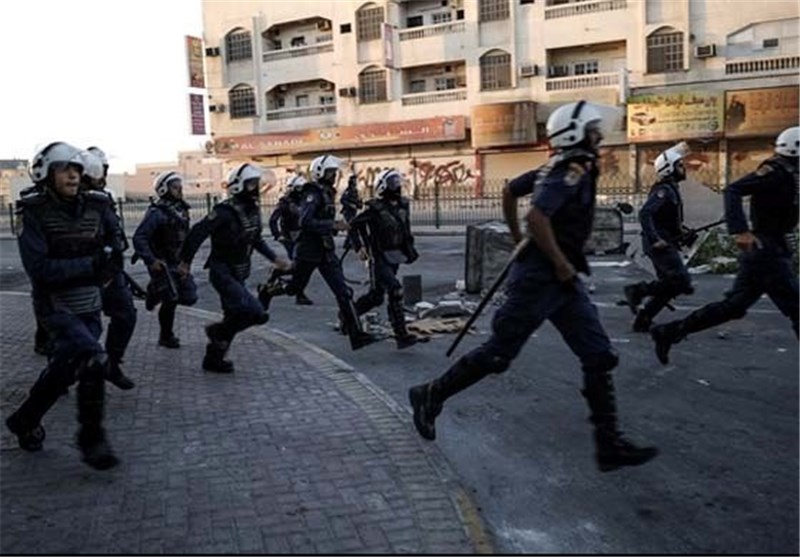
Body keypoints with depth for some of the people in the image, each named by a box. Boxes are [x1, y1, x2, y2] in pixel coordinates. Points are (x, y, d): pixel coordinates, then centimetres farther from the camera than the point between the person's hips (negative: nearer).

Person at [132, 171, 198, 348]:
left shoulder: (181, 210, 9)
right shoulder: (156, 213, -16)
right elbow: (139, 237, -21)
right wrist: (151, 260, -27)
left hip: (178, 263, 8)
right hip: (162, 264, -8)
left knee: (189, 297, 6)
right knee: (171, 300, -5)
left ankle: (155, 292, 28)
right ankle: (166, 337, 18)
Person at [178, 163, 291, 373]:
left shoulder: (253, 209, 6)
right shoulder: (226, 211, -20)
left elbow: (256, 240, 18)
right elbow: (198, 233, -19)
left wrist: (275, 259, 13)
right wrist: (185, 261, -16)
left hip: (238, 274, 9)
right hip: (223, 273, -9)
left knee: (234, 316, 15)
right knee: (254, 313, -20)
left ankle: (213, 359, 31)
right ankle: (218, 331, 5)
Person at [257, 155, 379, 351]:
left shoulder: (328, 193, 11)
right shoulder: (313, 193, -15)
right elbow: (305, 221, -29)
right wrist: (332, 225, -31)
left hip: (326, 252, 7)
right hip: (308, 251, -7)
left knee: (343, 292, -5)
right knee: (294, 288, 13)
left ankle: (356, 335, -8)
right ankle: (267, 289, 45)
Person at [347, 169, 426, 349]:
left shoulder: (402, 205, 5)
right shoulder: (375, 208, -13)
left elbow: (406, 230, 18)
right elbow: (353, 225, -6)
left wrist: (409, 249, 11)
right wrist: (360, 247, -14)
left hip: (394, 258, 7)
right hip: (379, 259, -7)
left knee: (376, 296, 16)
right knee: (395, 292, -19)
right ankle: (402, 336, -15)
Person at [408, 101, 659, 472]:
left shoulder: (562, 167, 13)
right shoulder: (573, 170, -15)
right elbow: (537, 218, -28)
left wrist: (522, 242, 25)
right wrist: (562, 264, -20)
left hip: (560, 279, 10)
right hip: (540, 278, -10)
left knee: (599, 356, 5)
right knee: (498, 353, 1)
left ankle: (610, 445, 10)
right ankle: (430, 396, 20)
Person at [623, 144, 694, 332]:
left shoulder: (672, 189, 18)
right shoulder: (663, 190, -13)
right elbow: (645, 213, -25)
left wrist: (680, 230, 14)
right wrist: (655, 239, -31)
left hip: (666, 244, 10)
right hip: (661, 244, -10)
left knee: (668, 286, 11)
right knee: (682, 283, -15)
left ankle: (643, 320, 13)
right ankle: (637, 290, -9)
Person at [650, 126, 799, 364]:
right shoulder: (776, 171, -13)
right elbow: (733, 190, -24)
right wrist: (740, 231, -33)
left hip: (762, 249, 9)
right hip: (767, 251, -9)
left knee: (732, 306, 10)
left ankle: (669, 332, 11)